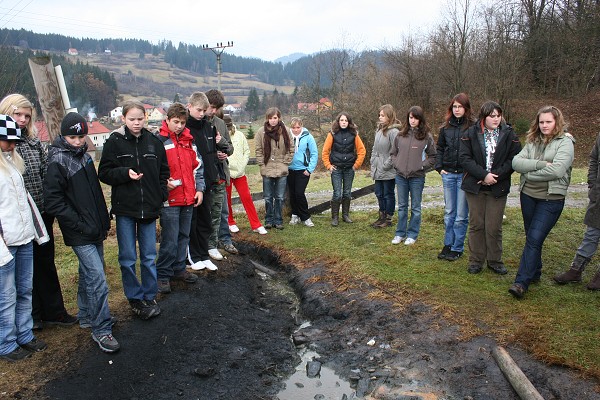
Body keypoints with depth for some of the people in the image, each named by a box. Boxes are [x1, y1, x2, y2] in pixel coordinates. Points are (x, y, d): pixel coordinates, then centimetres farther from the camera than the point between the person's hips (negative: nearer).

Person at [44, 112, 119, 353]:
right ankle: (101, 330, 3)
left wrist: (104, 219, 15)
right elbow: (53, 201, -18)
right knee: (98, 280, -8)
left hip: (95, 229, 9)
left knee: (90, 274, 20)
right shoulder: (58, 162, -15)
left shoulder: (83, 155, 10)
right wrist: (80, 225, -18)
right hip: (80, 234, -8)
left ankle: (87, 315, 36)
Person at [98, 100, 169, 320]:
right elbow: (104, 173, -2)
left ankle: (150, 296, 24)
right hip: (124, 208, -2)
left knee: (149, 256, 10)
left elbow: (164, 171, 13)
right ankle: (135, 298, 22)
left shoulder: (154, 142, 5)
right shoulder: (114, 142, -3)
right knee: (128, 258, 6)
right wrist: (126, 173, -19)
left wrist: (161, 195, 0)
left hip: (149, 208, 2)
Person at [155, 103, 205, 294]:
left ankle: (179, 269, 30)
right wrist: (164, 182, -20)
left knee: (184, 236, 15)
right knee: (170, 240, -2)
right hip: (169, 199, -6)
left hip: (189, 198, 6)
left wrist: (199, 188, 8)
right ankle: (163, 275, 12)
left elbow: (198, 166, 15)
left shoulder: (189, 140, 11)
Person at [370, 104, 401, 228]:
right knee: (379, 194, 16)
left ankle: (388, 219, 17)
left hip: (388, 172, -8)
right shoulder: (379, 129, 10)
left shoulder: (393, 131, -17)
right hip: (378, 170, 8)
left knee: (388, 195, 5)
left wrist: (386, 165, -17)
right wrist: (373, 161, 11)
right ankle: (382, 217, 29)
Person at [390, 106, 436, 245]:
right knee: (402, 207, 13)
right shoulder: (401, 135, 5)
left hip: (417, 177, -3)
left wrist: (422, 166, -10)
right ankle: (400, 233, 23)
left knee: (415, 208, 7)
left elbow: (433, 156, -1)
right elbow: (393, 153, 16)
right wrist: (396, 164, 1)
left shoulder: (427, 136, -4)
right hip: (401, 176, 3)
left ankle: (412, 235, 18)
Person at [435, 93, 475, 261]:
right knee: (448, 212, 12)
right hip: (448, 174, 4)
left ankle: (457, 248, 14)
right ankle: (447, 245, 22)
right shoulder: (446, 127, 8)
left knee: (461, 215, 3)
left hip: (465, 175, -4)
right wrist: (439, 167, 4)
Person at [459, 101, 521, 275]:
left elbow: (514, 159, -4)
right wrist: (483, 174, -17)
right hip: (475, 187, 0)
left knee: (494, 227, 4)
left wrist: (496, 175, -15)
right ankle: (476, 261, 20)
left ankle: (495, 261, 21)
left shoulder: (509, 135, 0)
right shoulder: (470, 134, -1)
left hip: (498, 187, 0)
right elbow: (464, 158, -8)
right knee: (476, 225, 8)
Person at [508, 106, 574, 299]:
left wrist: (529, 173, -10)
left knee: (534, 239, -11)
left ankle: (522, 282, -7)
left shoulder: (565, 142, -6)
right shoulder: (533, 142, 9)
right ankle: (534, 273, 31)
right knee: (531, 238, 15)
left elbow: (557, 170, -21)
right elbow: (516, 162, -5)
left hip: (551, 199, -6)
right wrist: (540, 164, -18)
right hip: (528, 196, 6)